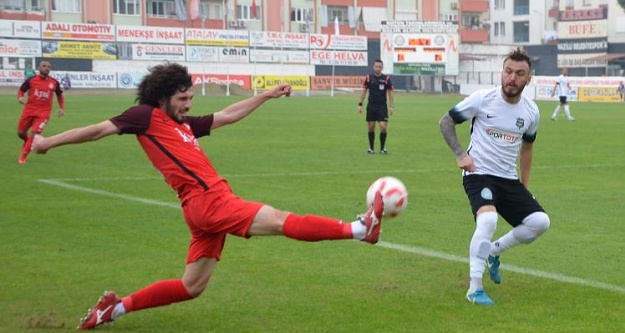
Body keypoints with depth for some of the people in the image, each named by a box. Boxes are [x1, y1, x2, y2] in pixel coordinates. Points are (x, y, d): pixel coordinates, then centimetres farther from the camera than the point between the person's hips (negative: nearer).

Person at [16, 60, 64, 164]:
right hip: (29, 110, 1)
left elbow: (59, 95, 17)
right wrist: (20, 97, -17)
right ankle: (27, 142, 44)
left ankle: (23, 156, -1)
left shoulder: (54, 83, 1)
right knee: (21, 132, 7)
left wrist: (62, 108, 7)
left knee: (34, 133, -15)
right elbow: (21, 90, 5)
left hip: (43, 113, -1)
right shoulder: (31, 80, -3)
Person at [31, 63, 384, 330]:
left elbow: (228, 115, 29)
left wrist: (267, 95, 28)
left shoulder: (185, 125, 22)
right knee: (283, 221, -13)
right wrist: (49, 142, 8)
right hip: (206, 200, -10)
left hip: (212, 203, 10)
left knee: (191, 287, 15)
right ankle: (359, 228, -16)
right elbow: (99, 129, 2)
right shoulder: (146, 116, 0)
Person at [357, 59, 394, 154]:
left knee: (383, 127, -11)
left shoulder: (386, 78, -1)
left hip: (382, 106, -1)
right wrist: (360, 104, 2)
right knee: (371, 127, 2)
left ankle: (382, 148, 5)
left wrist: (391, 106, -3)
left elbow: (390, 92, 3)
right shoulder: (369, 78, 2)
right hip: (371, 105, 1)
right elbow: (364, 91, 7)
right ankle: (371, 148, 15)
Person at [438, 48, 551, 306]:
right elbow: (445, 122, 0)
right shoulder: (482, 99, -11)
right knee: (488, 220, -31)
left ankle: (494, 251, 18)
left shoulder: (531, 111, 3)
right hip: (479, 174, -5)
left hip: (509, 179, 5)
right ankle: (474, 289, -20)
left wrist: (524, 185, 19)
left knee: (540, 222, -9)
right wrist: (460, 155, -11)